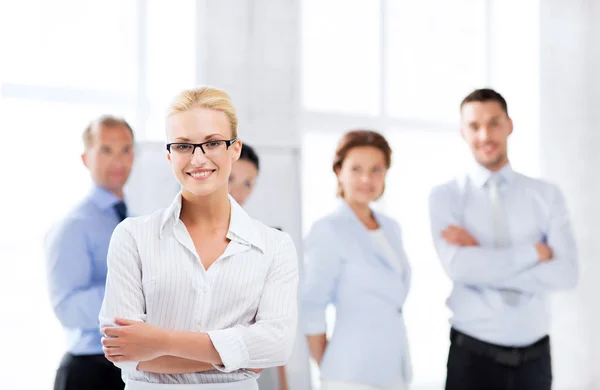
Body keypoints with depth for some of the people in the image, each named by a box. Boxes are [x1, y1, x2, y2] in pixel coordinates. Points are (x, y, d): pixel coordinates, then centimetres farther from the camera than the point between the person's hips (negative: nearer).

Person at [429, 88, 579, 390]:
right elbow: (459, 267, -18)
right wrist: (535, 251, -12)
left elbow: (566, 273, -10)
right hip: (473, 355, -2)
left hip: (534, 356, 2)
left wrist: (483, 259, -15)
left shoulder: (547, 195, 3)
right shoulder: (446, 196, -2)